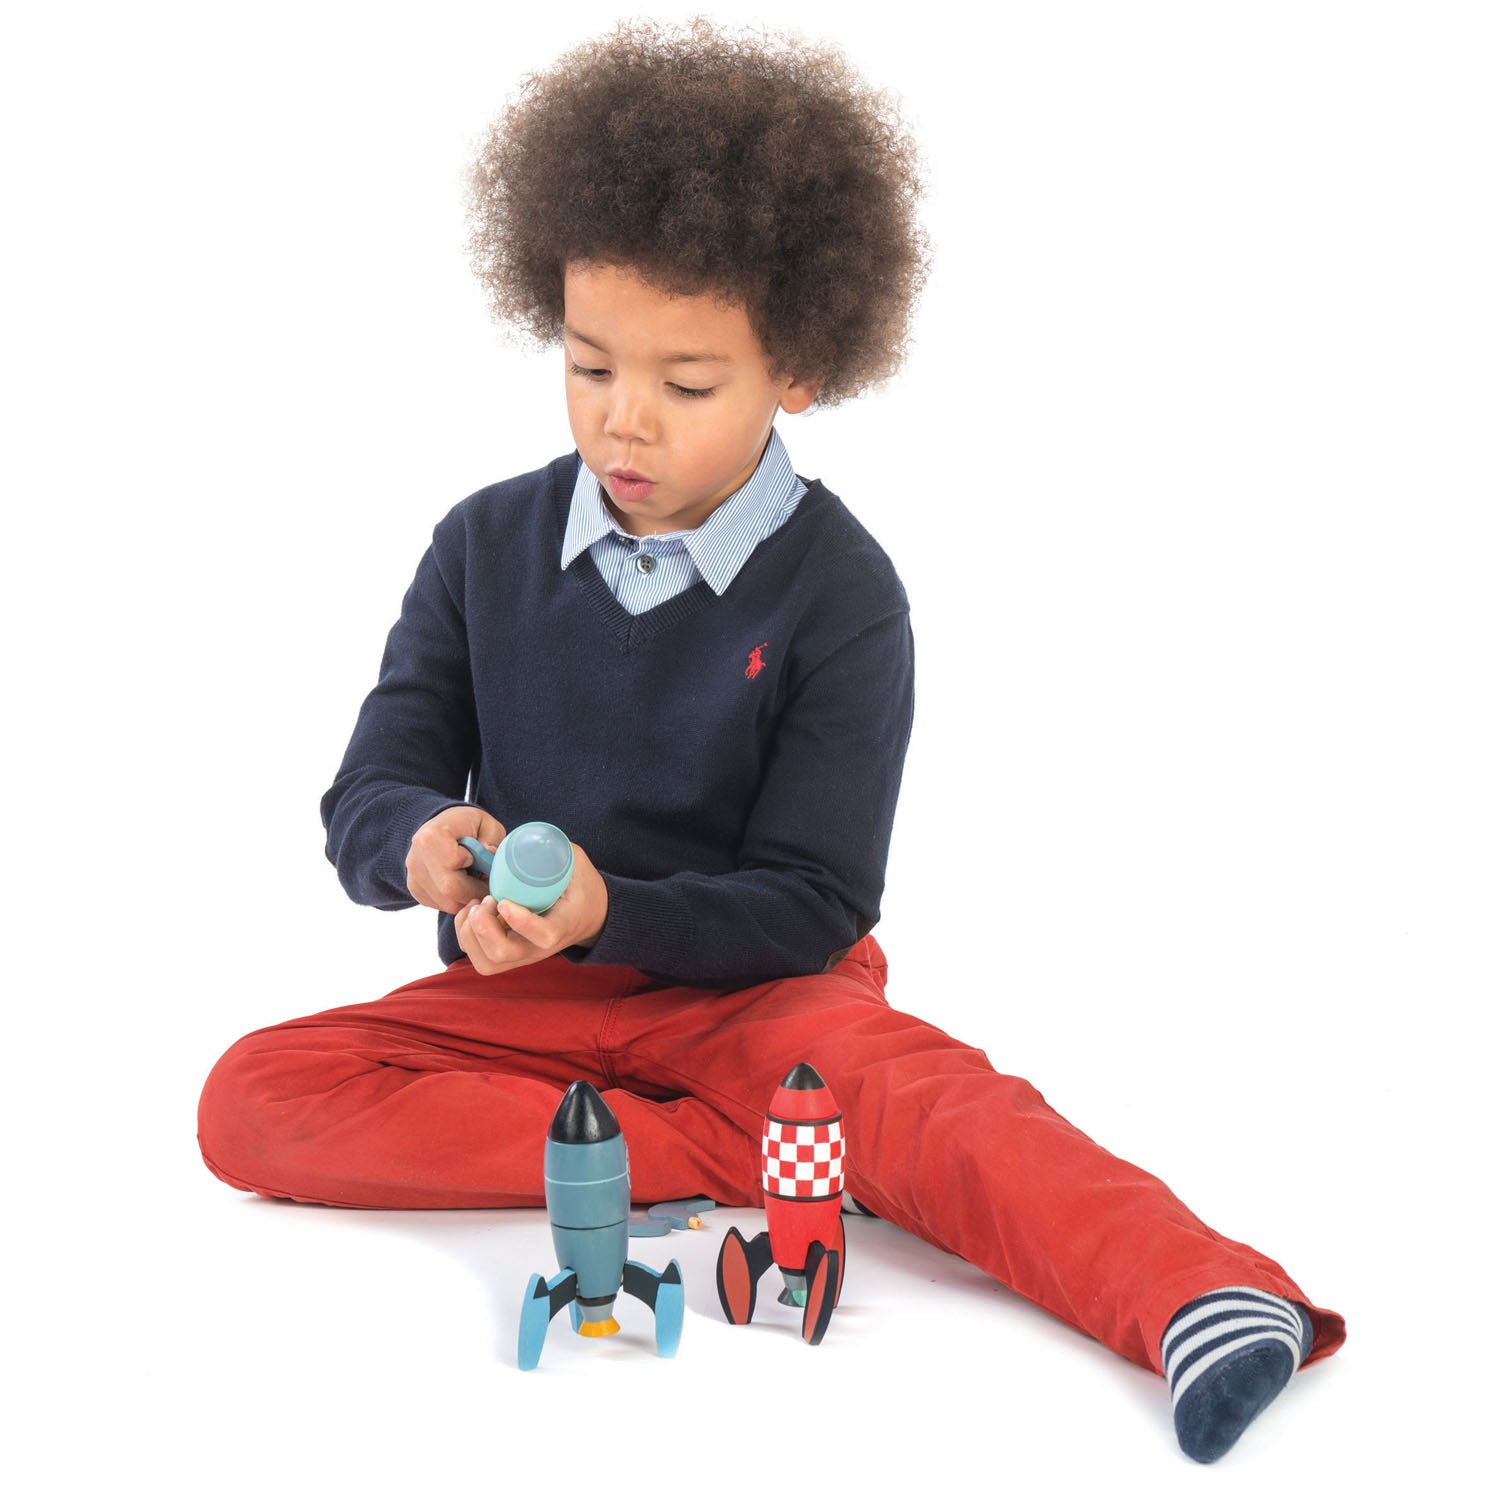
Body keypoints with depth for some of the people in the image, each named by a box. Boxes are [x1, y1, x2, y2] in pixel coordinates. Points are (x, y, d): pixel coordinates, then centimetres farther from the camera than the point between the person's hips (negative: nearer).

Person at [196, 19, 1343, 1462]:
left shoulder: (837, 591, -9)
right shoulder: (487, 545, 1)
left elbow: (811, 903, -10)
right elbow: (370, 790, 2)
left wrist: (607, 912, -26)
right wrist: (423, 842, -24)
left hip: (748, 986, -3)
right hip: (524, 997, 4)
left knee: (921, 1094, -35)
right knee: (252, 1099, -21)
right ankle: (714, 1155, -26)